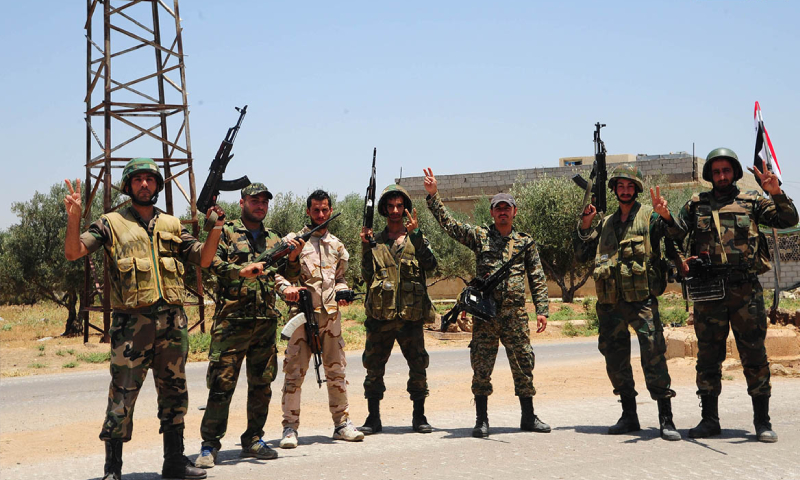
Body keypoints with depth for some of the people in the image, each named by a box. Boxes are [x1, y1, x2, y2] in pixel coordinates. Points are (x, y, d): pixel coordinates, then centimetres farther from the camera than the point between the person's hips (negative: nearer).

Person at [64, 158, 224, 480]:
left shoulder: (172, 225, 17)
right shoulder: (112, 223, 6)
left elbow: (203, 259, 14)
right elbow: (73, 252, -3)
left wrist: (216, 228, 0)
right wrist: (74, 216, -17)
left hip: (172, 321, 4)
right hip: (132, 323, -4)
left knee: (174, 393, 10)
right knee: (122, 396, -4)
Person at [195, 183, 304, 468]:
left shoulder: (274, 239, 18)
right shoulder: (225, 232, 4)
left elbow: (280, 276, 15)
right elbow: (211, 262, -9)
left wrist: (292, 258, -3)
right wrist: (241, 271, -22)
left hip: (266, 322, 5)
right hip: (232, 320, -5)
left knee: (261, 383, 9)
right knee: (221, 383, -7)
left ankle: (253, 440, 20)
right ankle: (209, 445, 0)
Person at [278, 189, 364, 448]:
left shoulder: (337, 245, 16)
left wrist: (342, 291, 2)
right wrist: (286, 288, -20)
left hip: (331, 314, 4)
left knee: (336, 370, 9)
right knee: (295, 371, -4)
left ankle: (342, 423, 17)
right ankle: (290, 427, 3)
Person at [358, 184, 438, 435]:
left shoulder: (417, 238, 8)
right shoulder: (375, 241, 11)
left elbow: (430, 265, -9)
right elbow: (367, 276, 7)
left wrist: (415, 234, -16)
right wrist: (366, 247, -4)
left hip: (411, 314, -1)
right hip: (380, 315, 1)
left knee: (418, 367, 4)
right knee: (374, 368, 4)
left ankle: (419, 416, 17)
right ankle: (373, 418, 15)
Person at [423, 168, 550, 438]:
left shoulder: (526, 242, 11)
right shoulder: (479, 236, 6)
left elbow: (537, 278, 10)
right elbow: (448, 223, -1)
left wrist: (542, 310, 2)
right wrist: (433, 195, -9)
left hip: (516, 314, 1)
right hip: (485, 313, -1)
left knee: (523, 365, 5)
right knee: (481, 367, 1)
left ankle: (528, 418, 17)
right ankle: (481, 420, 11)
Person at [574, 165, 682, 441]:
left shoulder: (649, 216, 3)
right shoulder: (606, 224, 18)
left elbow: (678, 233, -15)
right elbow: (581, 256, 20)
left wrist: (666, 216, -35)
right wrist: (585, 226, 8)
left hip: (641, 300, -5)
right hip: (610, 304, 6)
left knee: (654, 355, -13)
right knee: (615, 361, 9)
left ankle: (666, 420, -10)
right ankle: (629, 416, 20)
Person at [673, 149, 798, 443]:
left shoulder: (751, 201, 10)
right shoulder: (696, 205, 13)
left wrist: (776, 194, -12)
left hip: (745, 289, -1)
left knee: (754, 354, -1)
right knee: (708, 356, 6)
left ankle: (762, 421, 7)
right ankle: (709, 419, 15)